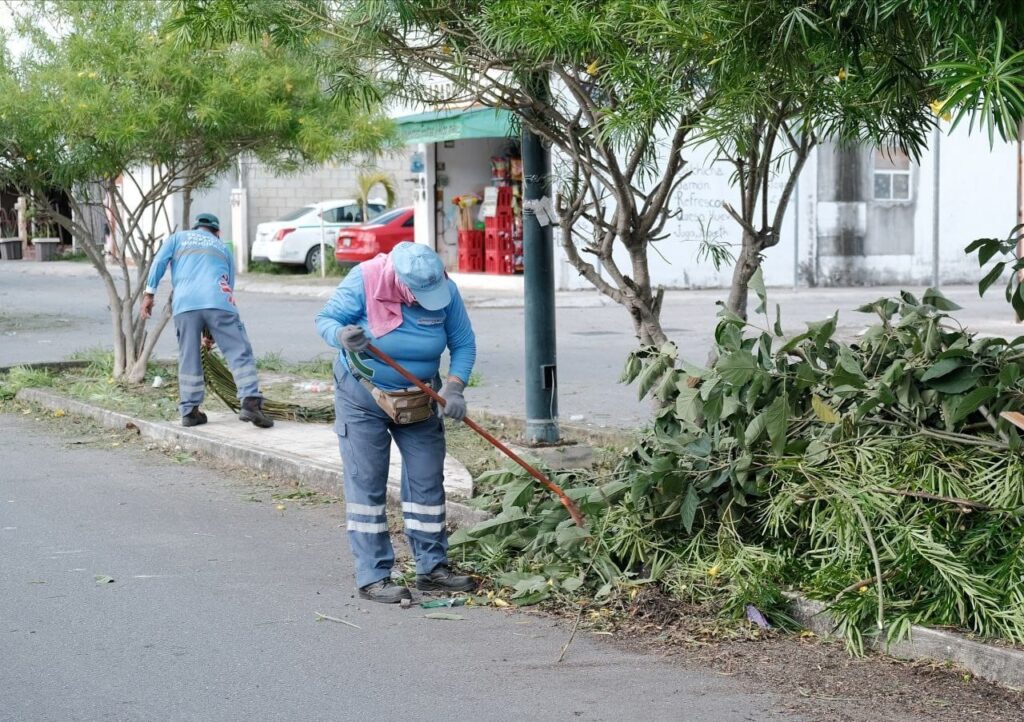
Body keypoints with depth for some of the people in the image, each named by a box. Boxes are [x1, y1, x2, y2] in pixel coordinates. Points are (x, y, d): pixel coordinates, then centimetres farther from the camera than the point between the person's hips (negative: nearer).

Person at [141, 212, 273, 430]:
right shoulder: (223, 248, 31)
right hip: (218, 301, -1)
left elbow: (159, 261, 11)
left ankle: (190, 411, 10)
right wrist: (211, 332, 34)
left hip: (184, 304, 1)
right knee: (240, 352, -2)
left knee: (189, 358, 8)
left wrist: (149, 293, 9)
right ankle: (251, 402, -16)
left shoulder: (178, 237, 28)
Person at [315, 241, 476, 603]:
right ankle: (372, 576, 1)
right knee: (366, 485, -3)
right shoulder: (364, 281, -24)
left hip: (419, 401, 3)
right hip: (361, 397, -3)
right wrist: (342, 337, -39)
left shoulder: (446, 291, -16)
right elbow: (325, 319, -16)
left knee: (427, 482, 6)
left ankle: (432, 568, 17)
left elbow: (464, 343, -7)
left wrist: (454, 387, -22)